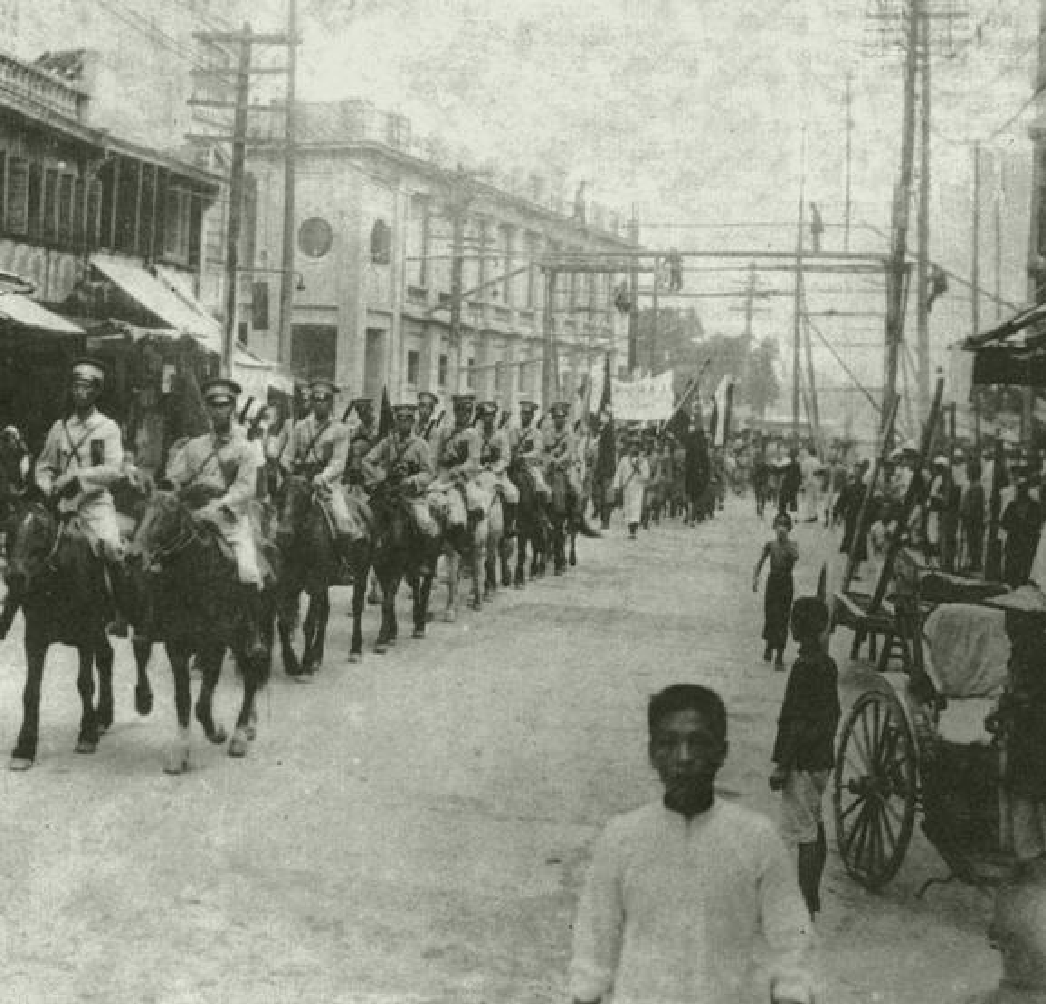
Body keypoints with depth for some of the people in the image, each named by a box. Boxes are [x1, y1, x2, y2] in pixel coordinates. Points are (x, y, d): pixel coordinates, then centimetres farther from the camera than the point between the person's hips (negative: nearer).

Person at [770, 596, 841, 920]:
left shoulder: (804, 669, -20)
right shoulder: (829, 665, 7)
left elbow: (798, 723, -21)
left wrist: (782, 767, -17)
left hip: (803, 763, -9)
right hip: (822, 759, 9)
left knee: (805, 834, -4)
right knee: (815, 827, 18)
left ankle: (807, 906, 0)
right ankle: (813, 899, 28)